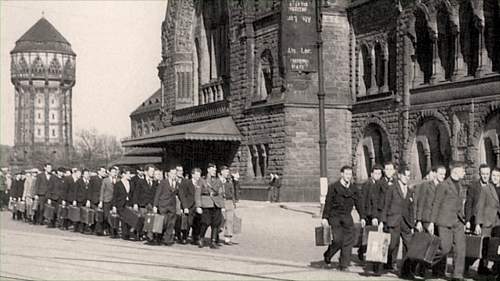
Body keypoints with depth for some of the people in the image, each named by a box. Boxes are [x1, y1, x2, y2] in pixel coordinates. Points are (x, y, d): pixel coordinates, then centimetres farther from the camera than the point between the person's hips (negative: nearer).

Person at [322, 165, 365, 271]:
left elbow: (358, 203, 15)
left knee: (348, 241, -4)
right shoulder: (333, 187, -2)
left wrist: (362, 217, 7)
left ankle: (344, 265, 4)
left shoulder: (353, 189, 10)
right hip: (335, 216, -4)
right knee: (338, 240, -13)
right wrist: (325, 217, -8)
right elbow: (328, 203, -3)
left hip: (347, 217, 4)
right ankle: (327, 256, 15)